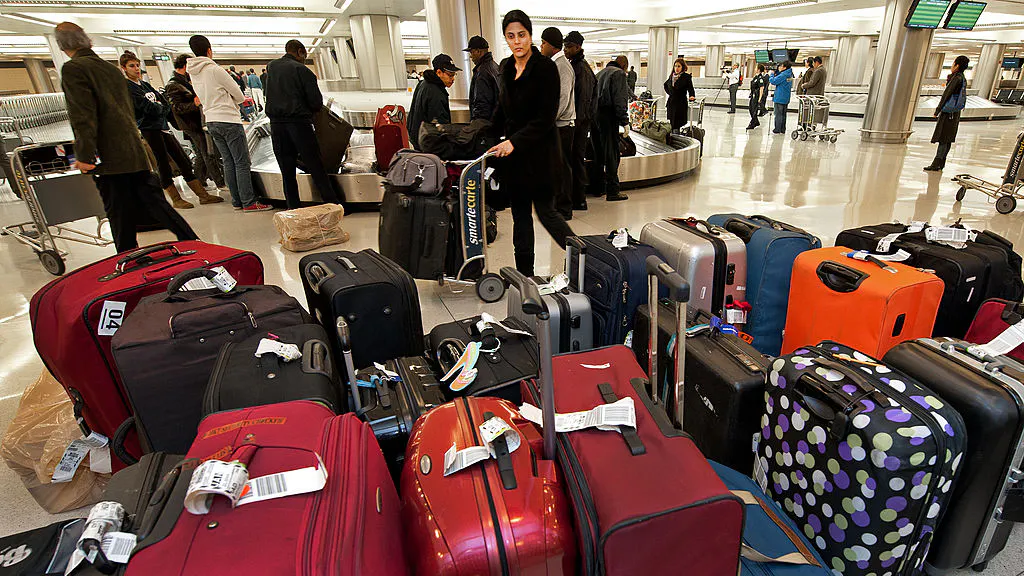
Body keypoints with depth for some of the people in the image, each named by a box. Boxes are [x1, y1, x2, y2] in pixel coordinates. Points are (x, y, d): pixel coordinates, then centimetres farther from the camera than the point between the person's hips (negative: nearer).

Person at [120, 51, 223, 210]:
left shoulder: (145, 84, 19)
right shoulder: (126, 87, -5)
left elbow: (166, 104, 11)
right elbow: (147, 107, -15)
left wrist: (158, 108, -6)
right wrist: (161, 108, 1)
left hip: (161, 126, 7)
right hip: (148, 129, -7)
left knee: (183, 160, 3)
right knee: (163, 164, -5)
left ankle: (203, 195, 3)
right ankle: (176, 200, 1)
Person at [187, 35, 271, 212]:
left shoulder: (192, 73, 12)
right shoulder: (215, 70, -12)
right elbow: (238, 95, -7)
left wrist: (234, 100, 17)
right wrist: (239, 100, 15)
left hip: (211, 122, 8)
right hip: (228, 119, -8)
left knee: (228, 162, 11)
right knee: (242, 163, -6)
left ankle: (237, 201, 12)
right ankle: (249, 202, -7)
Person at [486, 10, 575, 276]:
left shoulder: (545, 68, -11)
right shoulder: (506, 68, 10)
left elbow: (545, 118, -16)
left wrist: (514, 141, -22)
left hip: (539, 151, -7)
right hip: (512, 150, 7)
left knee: (545, 210, -4)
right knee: (520, 214, 10)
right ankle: (524, 274, 20)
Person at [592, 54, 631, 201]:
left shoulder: (600, 73, 21)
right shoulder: (619, 73, -3)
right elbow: (619, 99, -13)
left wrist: (593, 115, 14)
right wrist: (624, 121, -14)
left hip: (594, 115, 8)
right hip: (608, 117, -8)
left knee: (598, 153, 13)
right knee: (611, 154, -6)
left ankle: (598, 187, 20)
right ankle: (612, 191, -5)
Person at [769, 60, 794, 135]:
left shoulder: (783, 75, -18)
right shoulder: (790, 74, 10)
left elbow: (773, 81, -18)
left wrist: (772, 74, -2)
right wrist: (777, 71, 9)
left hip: (780, 98, -9)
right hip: (786, 98, 9)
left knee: (778, 114, -4)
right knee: (783, 114, 13)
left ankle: (777, 130, -2)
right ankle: (782, 130, 17)